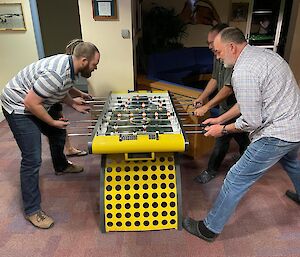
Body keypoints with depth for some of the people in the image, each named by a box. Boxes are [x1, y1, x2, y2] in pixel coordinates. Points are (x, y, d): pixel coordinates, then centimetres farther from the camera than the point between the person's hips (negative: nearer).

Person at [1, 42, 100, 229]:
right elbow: (30, 102, -29)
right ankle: (32, 210, 4)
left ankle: (61, 166, 51)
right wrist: (53, 122, -17)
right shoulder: (57, 73, -33)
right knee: (32, 159, -10)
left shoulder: (69, 64, -3)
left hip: (35, 105, 10)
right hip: (18, 108, -9)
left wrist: (75, 105, 6)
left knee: (58, 134, 22)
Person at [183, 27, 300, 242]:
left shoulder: (243, 73, -23)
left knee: (236, 180, -1)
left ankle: (210, 229, 12)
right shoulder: (263, 53, 8)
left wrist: (223, 129, -5)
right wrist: (220, 119, 13)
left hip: (277, 134, -10)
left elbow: (252, 122, -21)